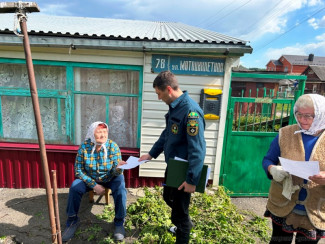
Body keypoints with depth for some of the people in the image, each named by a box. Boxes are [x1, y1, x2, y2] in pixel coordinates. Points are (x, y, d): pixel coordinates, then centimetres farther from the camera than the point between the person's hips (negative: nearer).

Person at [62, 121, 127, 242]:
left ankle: (119, 223, -8)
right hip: (89, 178, 2)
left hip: (111, 178, -1)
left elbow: (116, 172, -19)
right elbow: (78, 170, -12)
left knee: (120, 190, -30)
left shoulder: (113, 146, -20)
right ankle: (72, 220, 1)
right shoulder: (84, 147, -18)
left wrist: (118, 168, -45)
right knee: (74, 188, -24)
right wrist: (94, 185, -20)